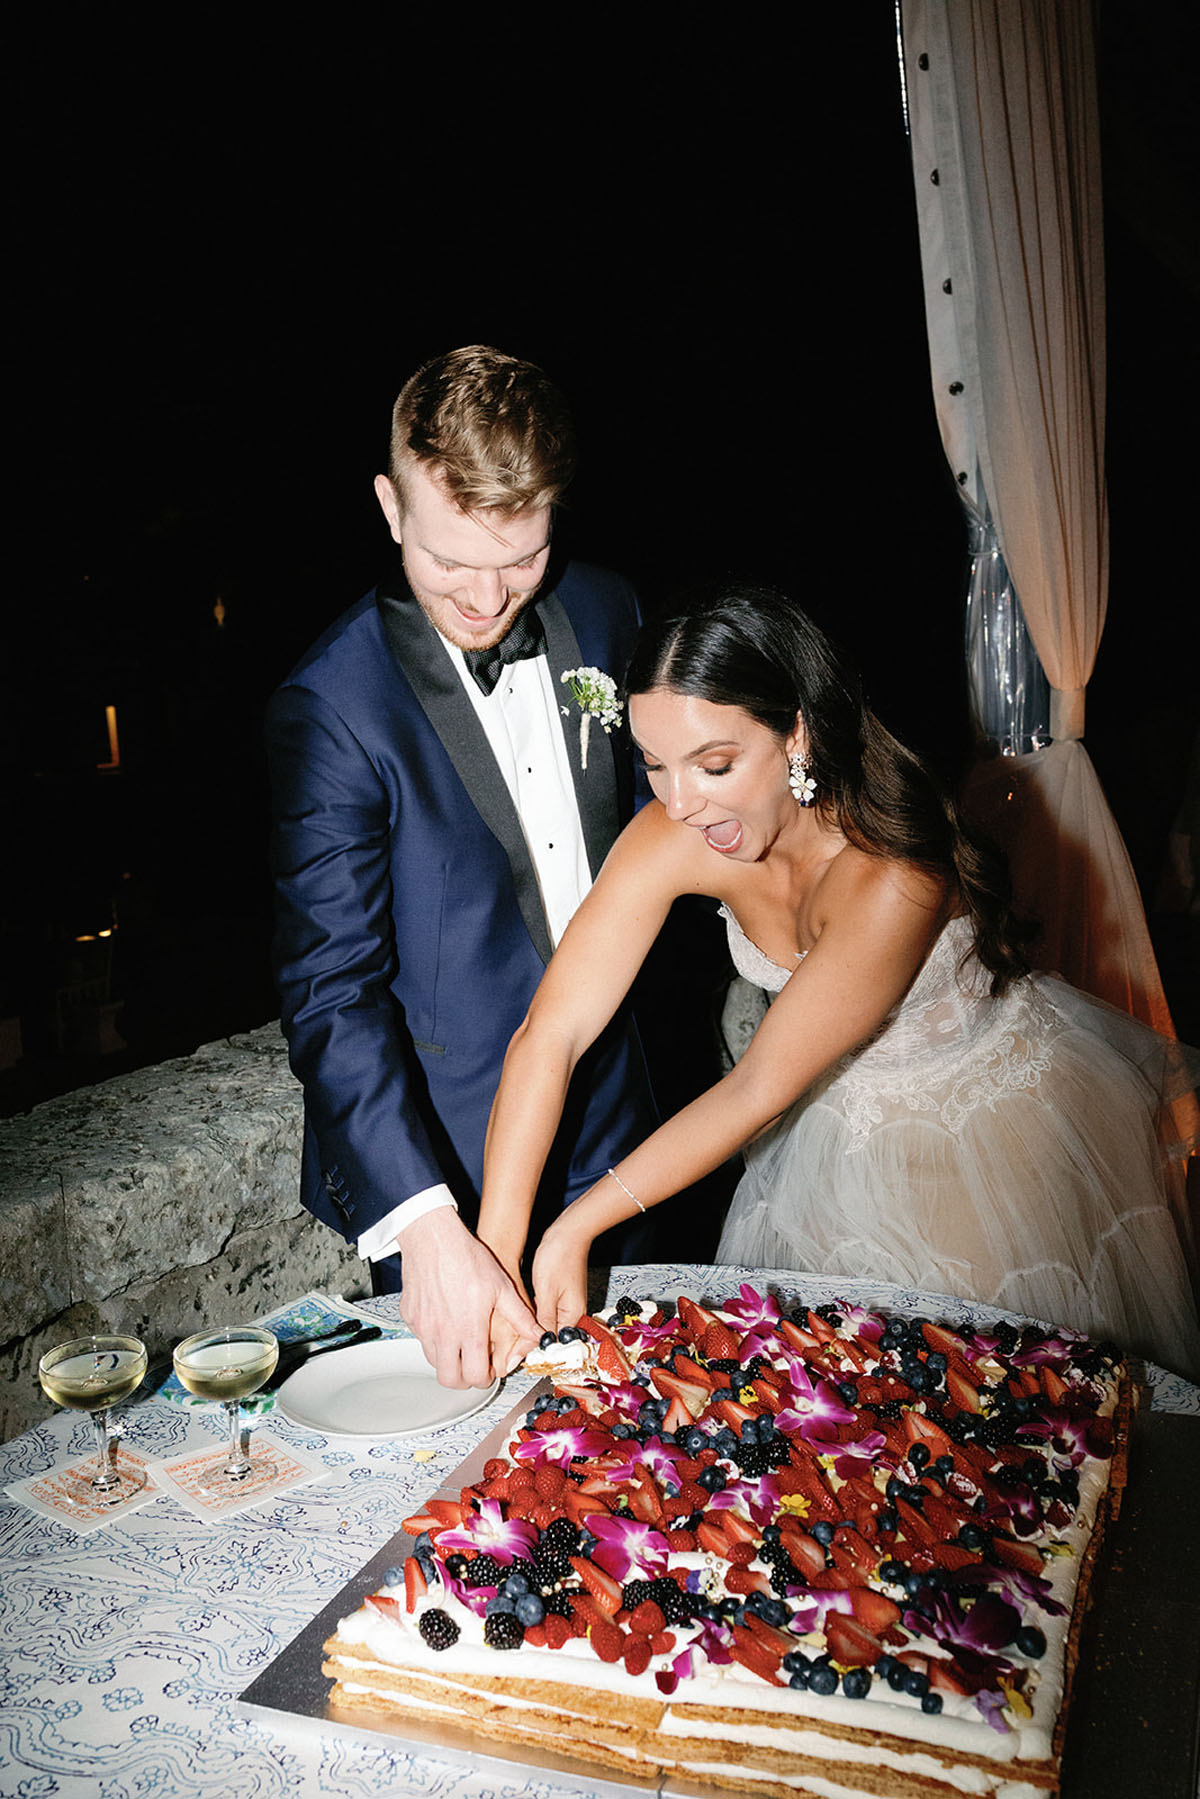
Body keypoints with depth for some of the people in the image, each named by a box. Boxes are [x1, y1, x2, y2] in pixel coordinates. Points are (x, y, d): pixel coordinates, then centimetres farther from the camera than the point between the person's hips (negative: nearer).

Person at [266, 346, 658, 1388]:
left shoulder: (604, 613, -3)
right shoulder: (329, 707, -20)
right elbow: (333, 990, -23)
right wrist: (425, 1223, -32)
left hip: (611, 1142, 5)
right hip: (440, 1171, -5)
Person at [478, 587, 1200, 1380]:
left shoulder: (894, 881, -39)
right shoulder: (673, 838, -24)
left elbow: (759, 1090, -31)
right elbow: (550, 1035, -25)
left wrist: (577, 1227, -27)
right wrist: (494, 1249, -30)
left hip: (1000, 1117, -4)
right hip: (843, 1123, 4)